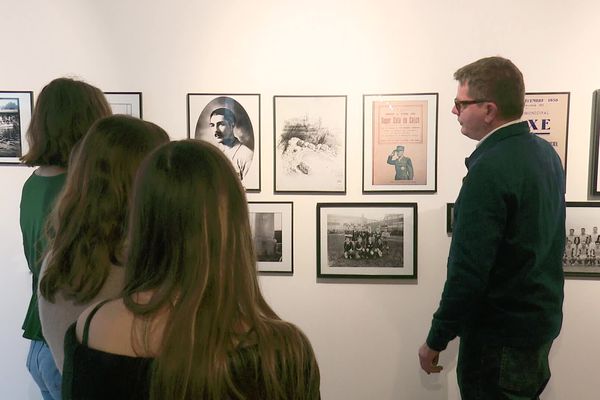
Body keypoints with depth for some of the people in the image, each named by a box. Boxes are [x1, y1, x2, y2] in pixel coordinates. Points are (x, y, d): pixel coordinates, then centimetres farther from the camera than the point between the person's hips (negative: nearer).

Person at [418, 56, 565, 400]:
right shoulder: (545, 151, 3)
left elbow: (468, 271, -25)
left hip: (501, 335, -8)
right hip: (543, 319, 9)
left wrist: (436, 341, -15)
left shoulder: (490, 170, -25)